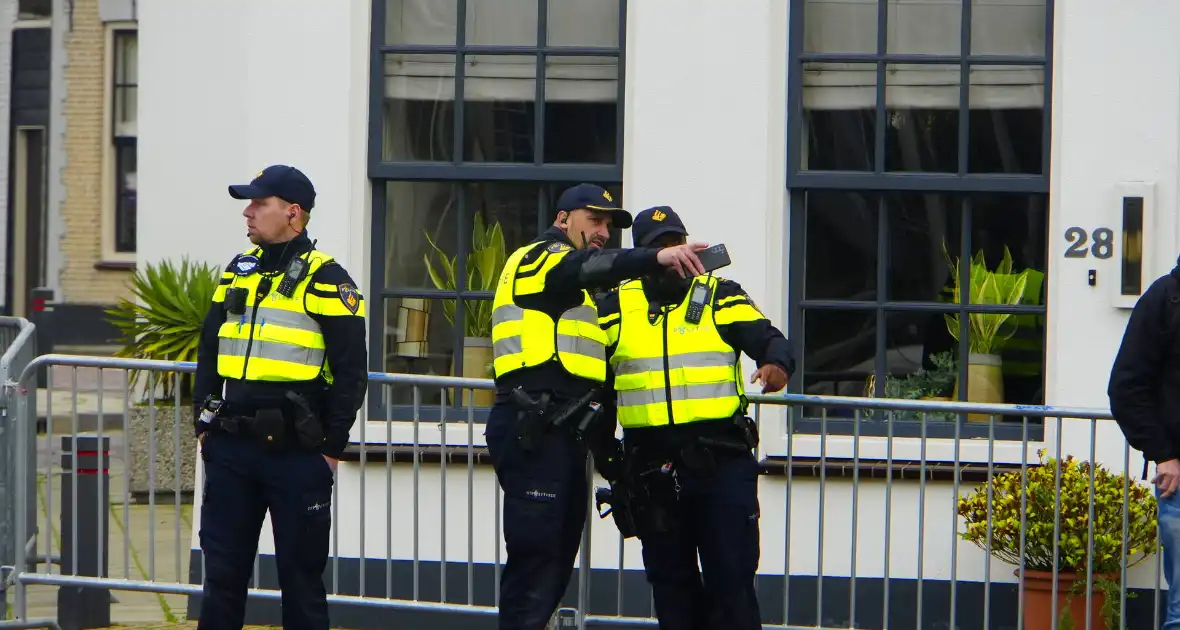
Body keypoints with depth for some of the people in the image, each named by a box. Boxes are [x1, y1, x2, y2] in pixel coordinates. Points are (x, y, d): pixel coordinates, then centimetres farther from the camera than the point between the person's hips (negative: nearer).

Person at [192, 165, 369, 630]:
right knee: (222, 570, 8)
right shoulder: (236, 273, 12)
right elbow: (209, 353, 19)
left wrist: (331, 448, -9)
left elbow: (351, 372, -7)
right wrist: (205, 423, 9)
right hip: (231, 449, 6)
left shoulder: (326, 281, -6)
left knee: (301, 575, 2)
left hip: (297, 453, -5)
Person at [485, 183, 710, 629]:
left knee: (556, 562, 11)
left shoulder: (575, 293, 30)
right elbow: (585, 267, -24)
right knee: (535, 559, -15)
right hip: (533, 432, -10)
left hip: (561, 436, 10)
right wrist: (656, 258, -39)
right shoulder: (538, 259, -2)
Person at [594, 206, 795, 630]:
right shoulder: (614, 308, 9)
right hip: (652, 468, 2)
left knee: (731, 576, -4)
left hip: (722, 461, -2)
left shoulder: (721, 298, 4)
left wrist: (777, 364, -29)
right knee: (670, 580, 10)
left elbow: (770, 340, -7)